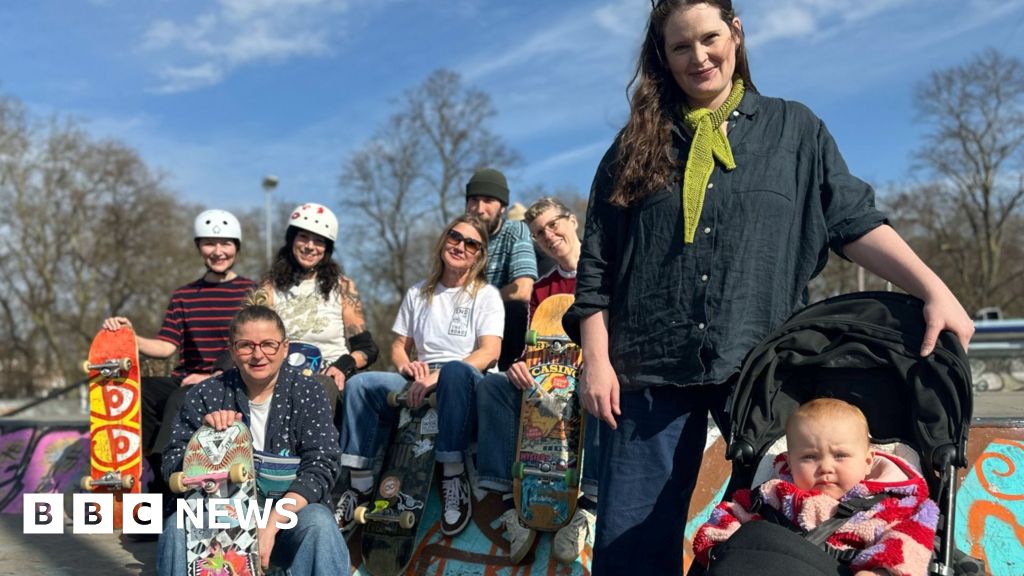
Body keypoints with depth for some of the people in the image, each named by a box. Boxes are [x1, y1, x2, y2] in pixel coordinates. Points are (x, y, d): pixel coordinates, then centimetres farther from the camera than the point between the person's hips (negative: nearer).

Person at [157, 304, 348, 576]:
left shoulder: (307, 393, -2)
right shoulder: (205, 395, 3)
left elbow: (321, 465, -13)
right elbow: (172, 467, 1)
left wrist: (271, 524, -26)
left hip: (290, 511, -1)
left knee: (319, 525, -33)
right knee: (178, 526, -28)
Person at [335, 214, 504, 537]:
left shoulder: (485, 295, 6)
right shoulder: (418, 294, 20)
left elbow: (489, 352, -9)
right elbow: (399, 346, 20)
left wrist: (438, 376, -22)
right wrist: (406, 365, -6)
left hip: (466, 387, -4)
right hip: (419, 386, 4)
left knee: (455, 370, -39)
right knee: (360, 384, -20)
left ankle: (453, 477, -33)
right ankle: (360, 484, -16)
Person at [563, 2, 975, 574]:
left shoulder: (794, 128, 12)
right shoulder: (637, 145, 11)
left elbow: (854, 222, 5)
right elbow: (597, 264, 8)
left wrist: (934, 289, -9)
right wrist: (596, 360, 0)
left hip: (765, 365, 0)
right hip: (653, 368, 1)